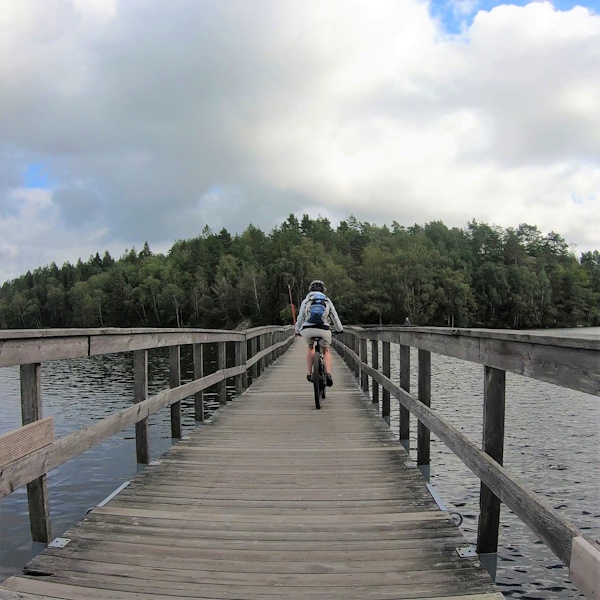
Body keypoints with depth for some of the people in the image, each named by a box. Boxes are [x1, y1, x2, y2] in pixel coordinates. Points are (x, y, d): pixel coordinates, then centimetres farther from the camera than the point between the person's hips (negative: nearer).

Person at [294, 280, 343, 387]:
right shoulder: (327, 301, 21)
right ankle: (328, 373, -2)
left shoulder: (306, 300, 18)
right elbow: (335, 317, 26)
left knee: (310, 347, 30)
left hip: (307, 329, 0)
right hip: (323, 330, 0)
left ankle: (309, 374, 21)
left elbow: (300, 317, 18)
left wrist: (297, 331, 33)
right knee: (326, 351, 22)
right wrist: (339, 329, 42)